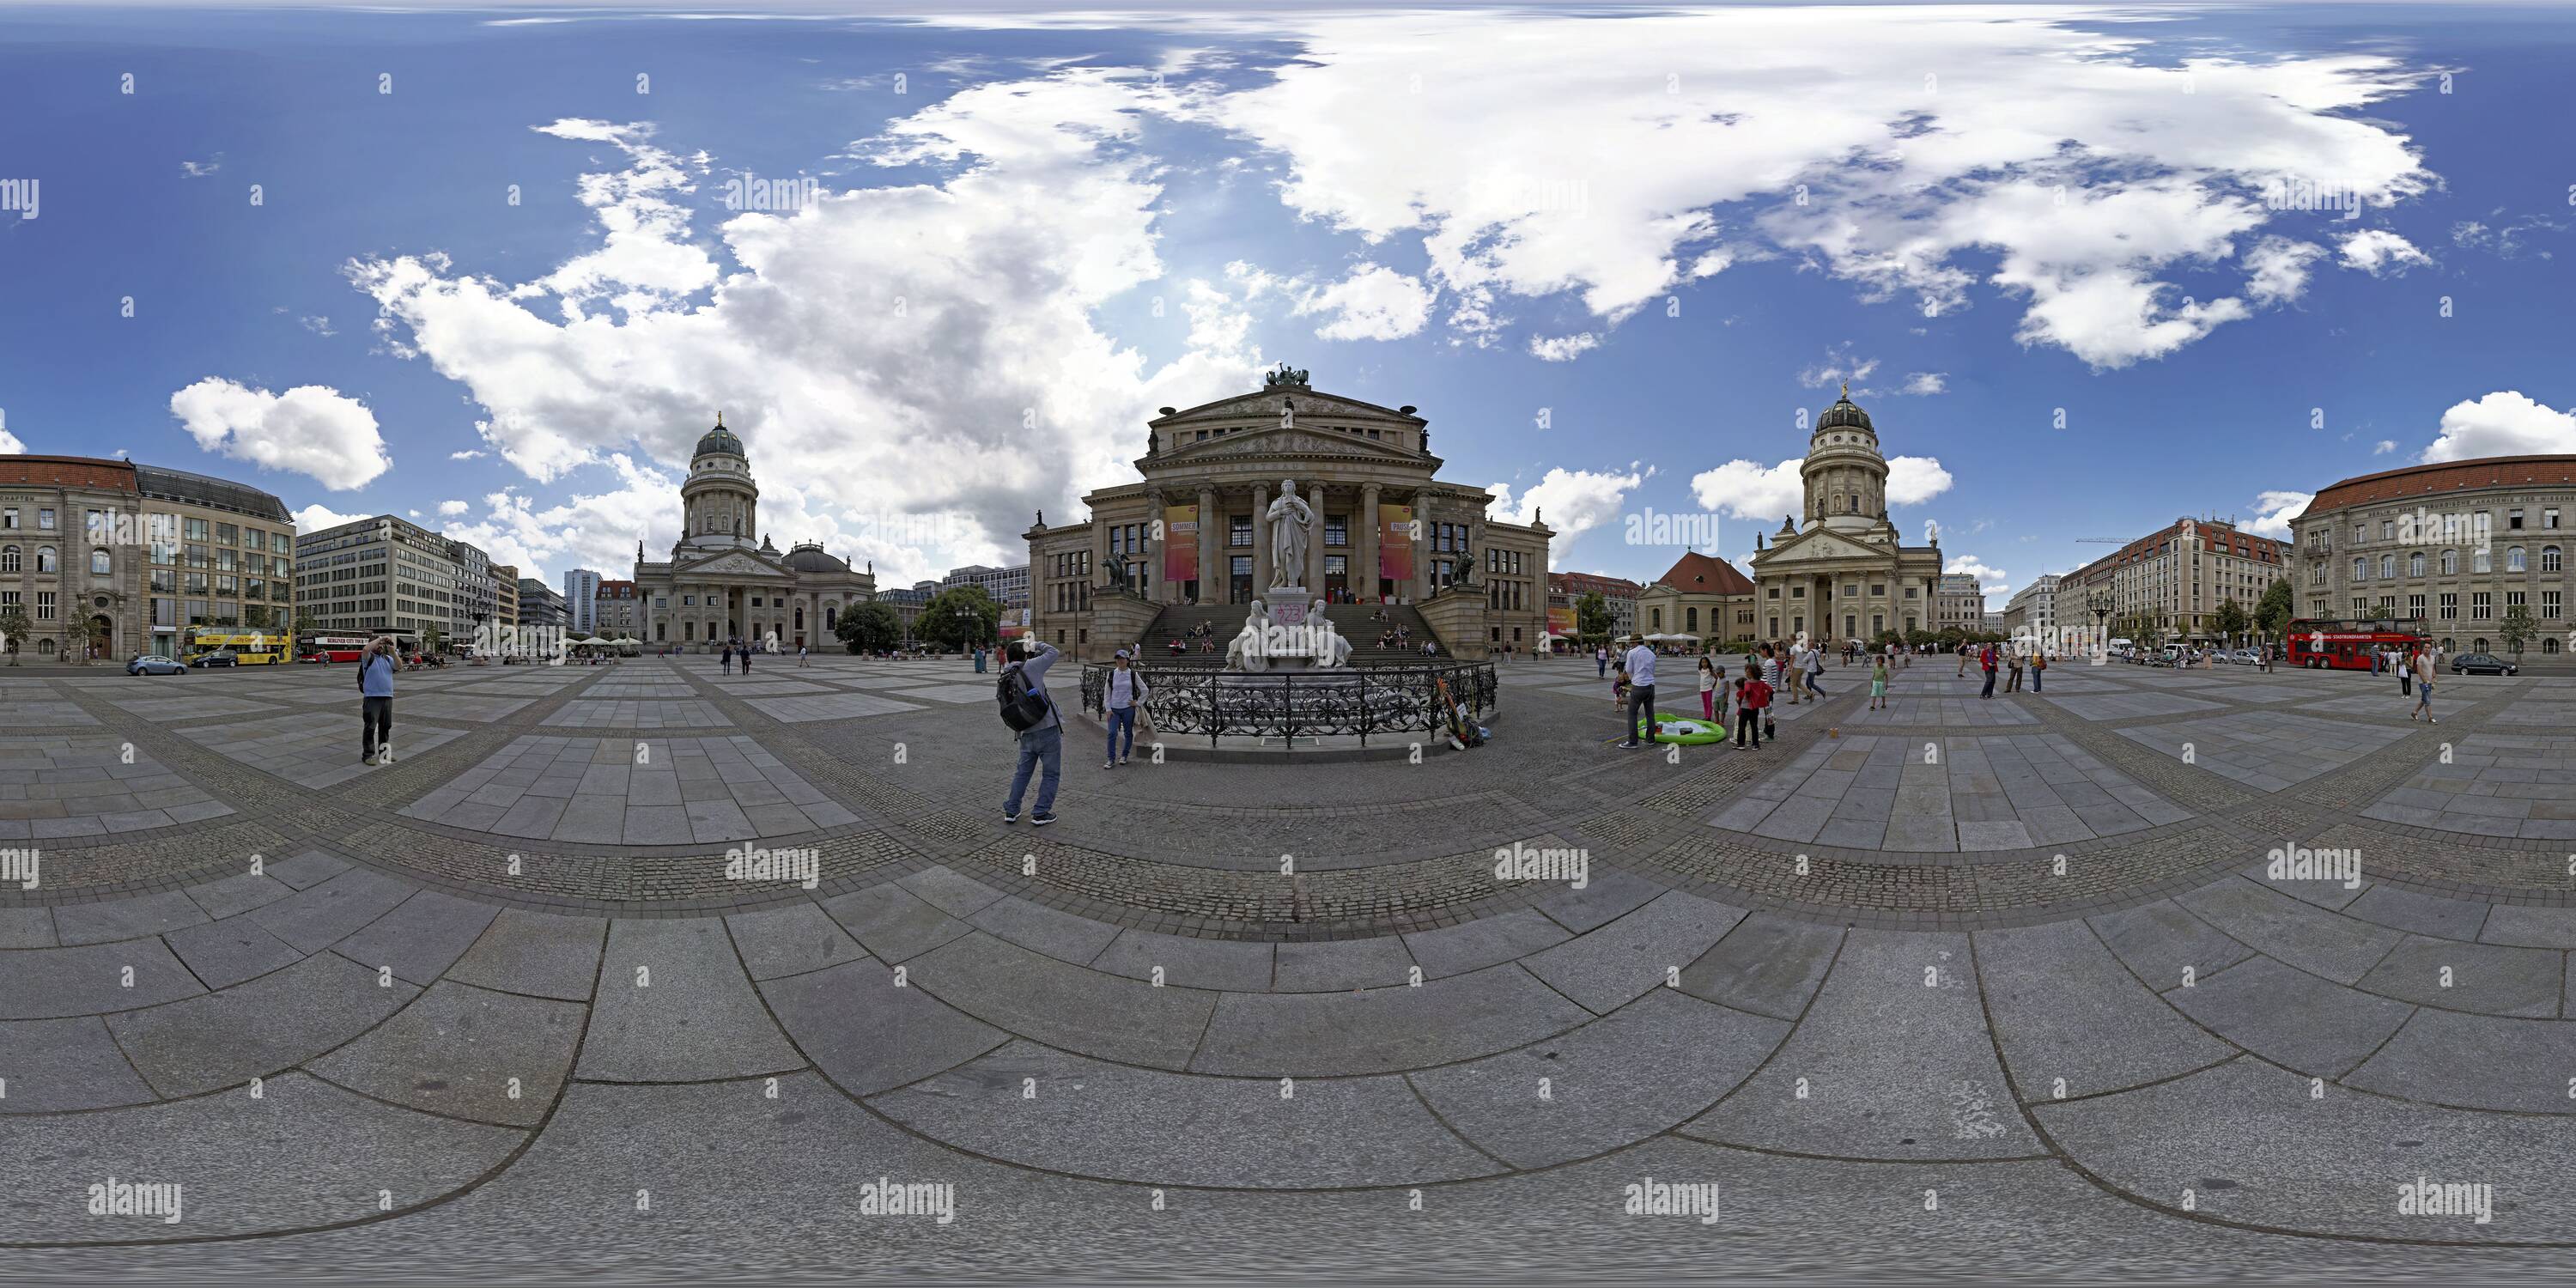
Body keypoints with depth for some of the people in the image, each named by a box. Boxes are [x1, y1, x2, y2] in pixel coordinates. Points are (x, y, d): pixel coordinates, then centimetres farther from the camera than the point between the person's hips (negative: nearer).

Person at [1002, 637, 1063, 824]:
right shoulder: (1030, 667, -11)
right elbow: (1053, 652, -3)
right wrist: (1035, 644, 11)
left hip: (1027, 733, 6)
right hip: (1048, 729, -6)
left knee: (1022, 772, 21)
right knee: (1051, 773, 6)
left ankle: (1011, 810, 22)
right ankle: (1041, 814, 8)